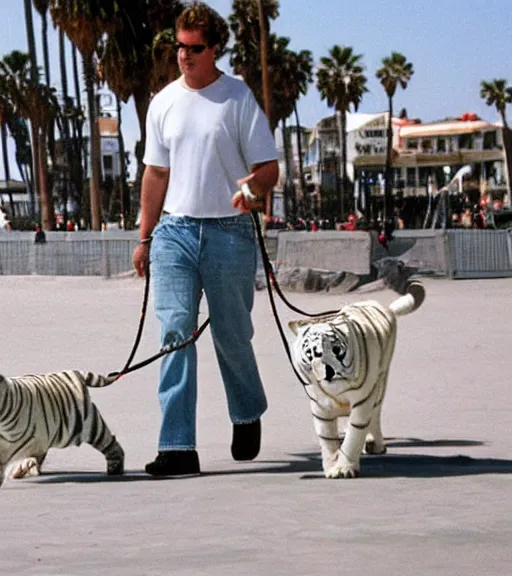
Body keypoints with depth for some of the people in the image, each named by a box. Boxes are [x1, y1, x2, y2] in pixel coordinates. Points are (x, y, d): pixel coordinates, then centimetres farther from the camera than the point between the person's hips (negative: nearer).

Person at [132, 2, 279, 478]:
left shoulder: (238, 99, -3)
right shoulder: (164, 103, 9)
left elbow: (269, 167, -4)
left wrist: (254, 188, -27)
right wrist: (144, 237, 14)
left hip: (229, 233, -3)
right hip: (173, 230, 3)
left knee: (231, 336, 7)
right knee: (176, 333, -7)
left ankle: (247, 416, 36)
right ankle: (177, 447, -10)